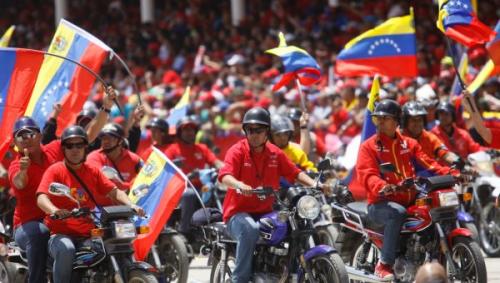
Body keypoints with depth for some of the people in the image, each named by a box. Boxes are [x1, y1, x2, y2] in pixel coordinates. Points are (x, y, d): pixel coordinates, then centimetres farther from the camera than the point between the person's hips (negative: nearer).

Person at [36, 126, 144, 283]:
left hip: (87, 236, 4)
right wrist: (55, 211, -37)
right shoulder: (55, 171, 0)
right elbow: (42, 198, -14)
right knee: (66, 249, -38)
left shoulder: (93, 172, 15)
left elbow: (114, 192, 11)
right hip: (60, 234, -4)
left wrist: (130, 205, -11)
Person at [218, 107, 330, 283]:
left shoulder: (275, 153, 10)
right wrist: (240, 185, -42)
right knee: (250, 229, -38)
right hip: (239, 212, -5)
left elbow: (295, 173, 11)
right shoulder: (237, 151, -5)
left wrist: (313, 185, -8)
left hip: (266, 213, 5)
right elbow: (225, 176, -20)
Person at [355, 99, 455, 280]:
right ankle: (384, 264, -31)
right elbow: (367, 174, -12)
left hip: (410, 201, 5)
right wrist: (382, 187, -34)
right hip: (381, 203, -5)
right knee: (397, 212, -37)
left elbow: (427, 164, 9)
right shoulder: (369, 146, 3)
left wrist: (450, 174, -9)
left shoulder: (409, 144, 19)